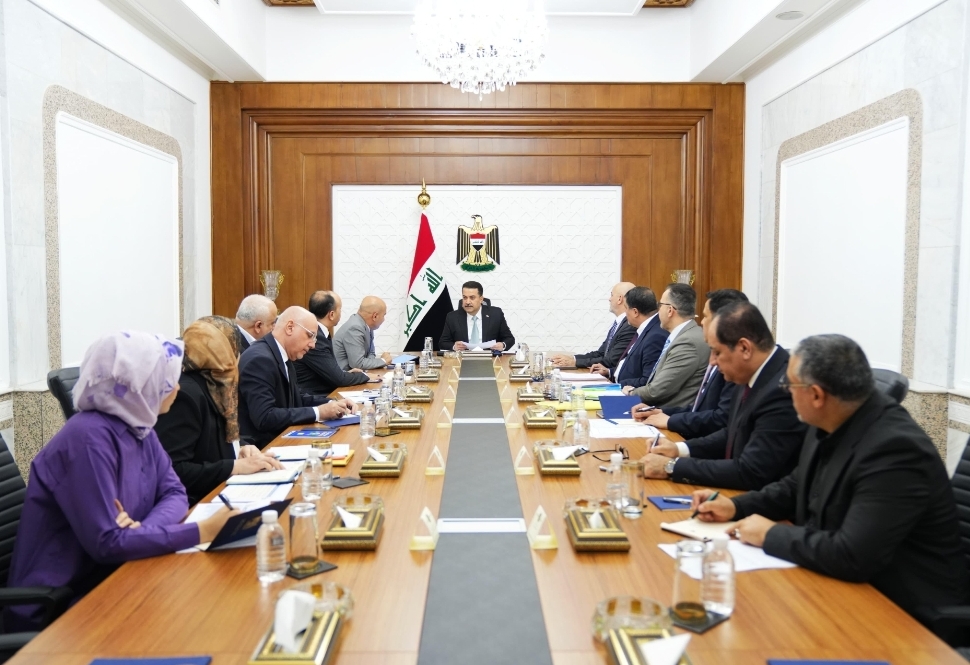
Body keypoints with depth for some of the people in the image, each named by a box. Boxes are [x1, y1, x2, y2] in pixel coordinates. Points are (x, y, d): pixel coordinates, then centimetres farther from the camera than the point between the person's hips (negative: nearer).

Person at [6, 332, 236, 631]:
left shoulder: (139, 427, 1)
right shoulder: (89, 437, -25)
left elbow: (174, 493, 1)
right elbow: (107, 543, -28)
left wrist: (143, 529, -20)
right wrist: (202, 531, -29)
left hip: (108, 581, 7)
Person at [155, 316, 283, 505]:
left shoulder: (212, 386, 8)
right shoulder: (185, 393, -19)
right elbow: (174, 471, -25)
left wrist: (240, 450, 1)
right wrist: (237, 466, -21)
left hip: (216, 494, 9)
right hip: (193, 506, -9)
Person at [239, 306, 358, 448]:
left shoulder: (282, 355, 7)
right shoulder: (260, 359, -20)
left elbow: (296, 398, 16)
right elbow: (264, 418, -25)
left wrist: (332, 403, 0)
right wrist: (318, 412, -21)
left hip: (278, 438, 8)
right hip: (260, 447, -8)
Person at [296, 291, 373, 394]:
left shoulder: (317, 333, 5)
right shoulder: (314, 338, -23)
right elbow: (339, 378, -19)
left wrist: (347, 374, 6)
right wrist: (365, 376, -5)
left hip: (320, 394, 8)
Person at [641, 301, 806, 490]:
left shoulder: (782, 391, -26)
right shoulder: (757, 375, 1)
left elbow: (750, 473, -26)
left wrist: (672, 466, -20)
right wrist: (680, 449, 2)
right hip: (740, 493, 7)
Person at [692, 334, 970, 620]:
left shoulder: (895, 449, -28)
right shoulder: (832, 426, -2)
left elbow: (852, 556, -33)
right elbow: (799, 487, 15)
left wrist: (770, 535, -20)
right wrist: (735, 506, 2)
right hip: (847, 583, 7)